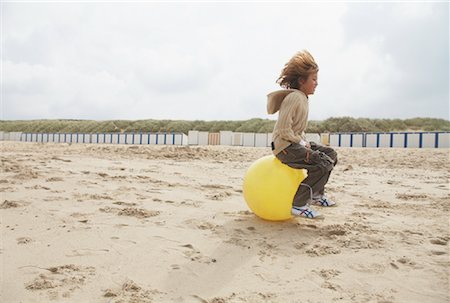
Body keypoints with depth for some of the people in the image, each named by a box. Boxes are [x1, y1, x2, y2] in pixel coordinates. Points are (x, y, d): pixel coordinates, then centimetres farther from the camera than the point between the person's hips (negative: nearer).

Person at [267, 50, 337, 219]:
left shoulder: (302, 98, 15)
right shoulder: (294, 97, -18)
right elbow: (283, 130, -24)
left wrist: (305, 142, 5)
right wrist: (302, 143, -14)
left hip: (296, 142, 10)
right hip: (285, 146, -10)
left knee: (331, 154, 12)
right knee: (324, 165, -19)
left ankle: (316, 194, 21)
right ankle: (298, 203, -12)